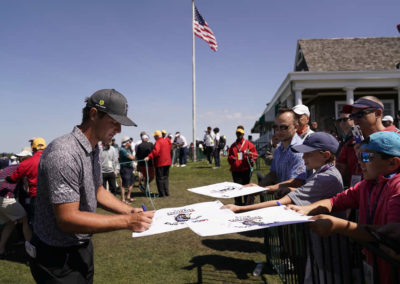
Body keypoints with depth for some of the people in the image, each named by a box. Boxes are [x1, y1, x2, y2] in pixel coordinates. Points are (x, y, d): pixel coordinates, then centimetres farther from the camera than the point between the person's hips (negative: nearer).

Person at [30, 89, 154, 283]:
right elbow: (68, 219, -29)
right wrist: (126, 222, -27)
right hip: (57, 258, -8)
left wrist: (131, 211, -2)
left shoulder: (93, 149, 3)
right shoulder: (63, 154, -28)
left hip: (82, 248, 9)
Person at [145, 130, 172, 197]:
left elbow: (155, 151, -31)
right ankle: (167, 192, 18)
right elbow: (169, 150, 25)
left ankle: (162, 193, 6)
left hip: (160, 163, -8)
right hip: (167, 162, 8)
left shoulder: (158, 142, -15)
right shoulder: (166, 141, 12)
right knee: (165, 177, 17)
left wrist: (149, 157, -39)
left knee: (160, 178, 2)